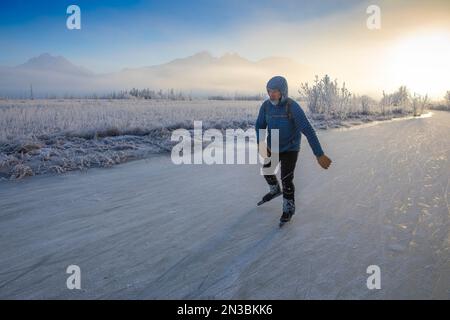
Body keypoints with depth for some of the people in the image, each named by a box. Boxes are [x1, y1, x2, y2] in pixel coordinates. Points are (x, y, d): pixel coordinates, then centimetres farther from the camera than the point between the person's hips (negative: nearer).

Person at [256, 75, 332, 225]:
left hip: (290, 148, -5)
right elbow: (260, 125, -1)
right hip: (273, 146, 6)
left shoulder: (293, 107, -30)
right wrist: (260, 143, -20)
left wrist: (320, 154, -32)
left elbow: (309, 131, -31)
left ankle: (288, 209, 15)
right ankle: (275, 190, 50)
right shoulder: (266, 105, -14)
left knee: (286, 180, -7)